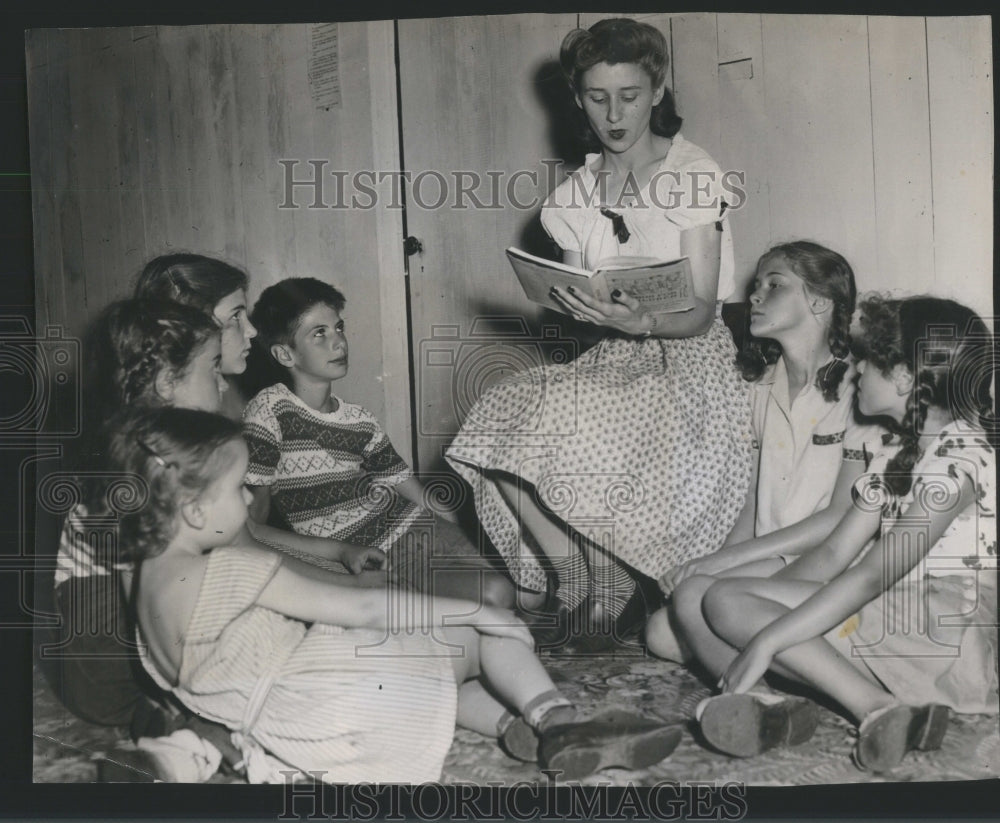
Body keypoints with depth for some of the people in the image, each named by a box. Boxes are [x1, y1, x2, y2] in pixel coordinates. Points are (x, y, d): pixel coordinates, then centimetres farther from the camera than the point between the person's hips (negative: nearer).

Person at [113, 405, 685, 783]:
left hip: (273, 722, 9)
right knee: (491, 637, 0)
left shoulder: (153, 575, 7)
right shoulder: (231, 569, -20)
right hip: (326, 707, -9)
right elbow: (360, 609, -18)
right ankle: (554, 721, -7)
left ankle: (517, 725, 7)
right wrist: (476, 611, -11)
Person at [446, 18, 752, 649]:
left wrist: (642, 322, -31)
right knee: (500, 419, -23)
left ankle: (610, 590, -8)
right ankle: (575, 580, -11)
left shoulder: (693, 174, -3)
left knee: (573, 424, -32)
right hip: (611, 357, 5)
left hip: (688, 355, -4)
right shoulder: (576, 195, 11)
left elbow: (700, 313, -10)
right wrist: (580, 308, -13)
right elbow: (575, 309, 11)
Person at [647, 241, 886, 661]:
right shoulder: (762, 386, 14)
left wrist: (728, 557, -16)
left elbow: (844, 516, -14)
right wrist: (718, 559, -6)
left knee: (696, 595, -28)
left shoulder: (855, 388, -8)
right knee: (661, 633, -15)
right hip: (765, 562, 7)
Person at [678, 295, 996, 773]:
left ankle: (880, 710, -28)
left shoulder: (959, 453, -12)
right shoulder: (893, 460, 19)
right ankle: (764, 704, -30)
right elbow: (831, 556, 13)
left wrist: (765, 640, -21)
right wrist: (759, 612, 0)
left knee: (726, 601, -21)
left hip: (951, 639, -9)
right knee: (693, 605, -4)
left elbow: (870, 576, -20)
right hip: (897, 624, 9)